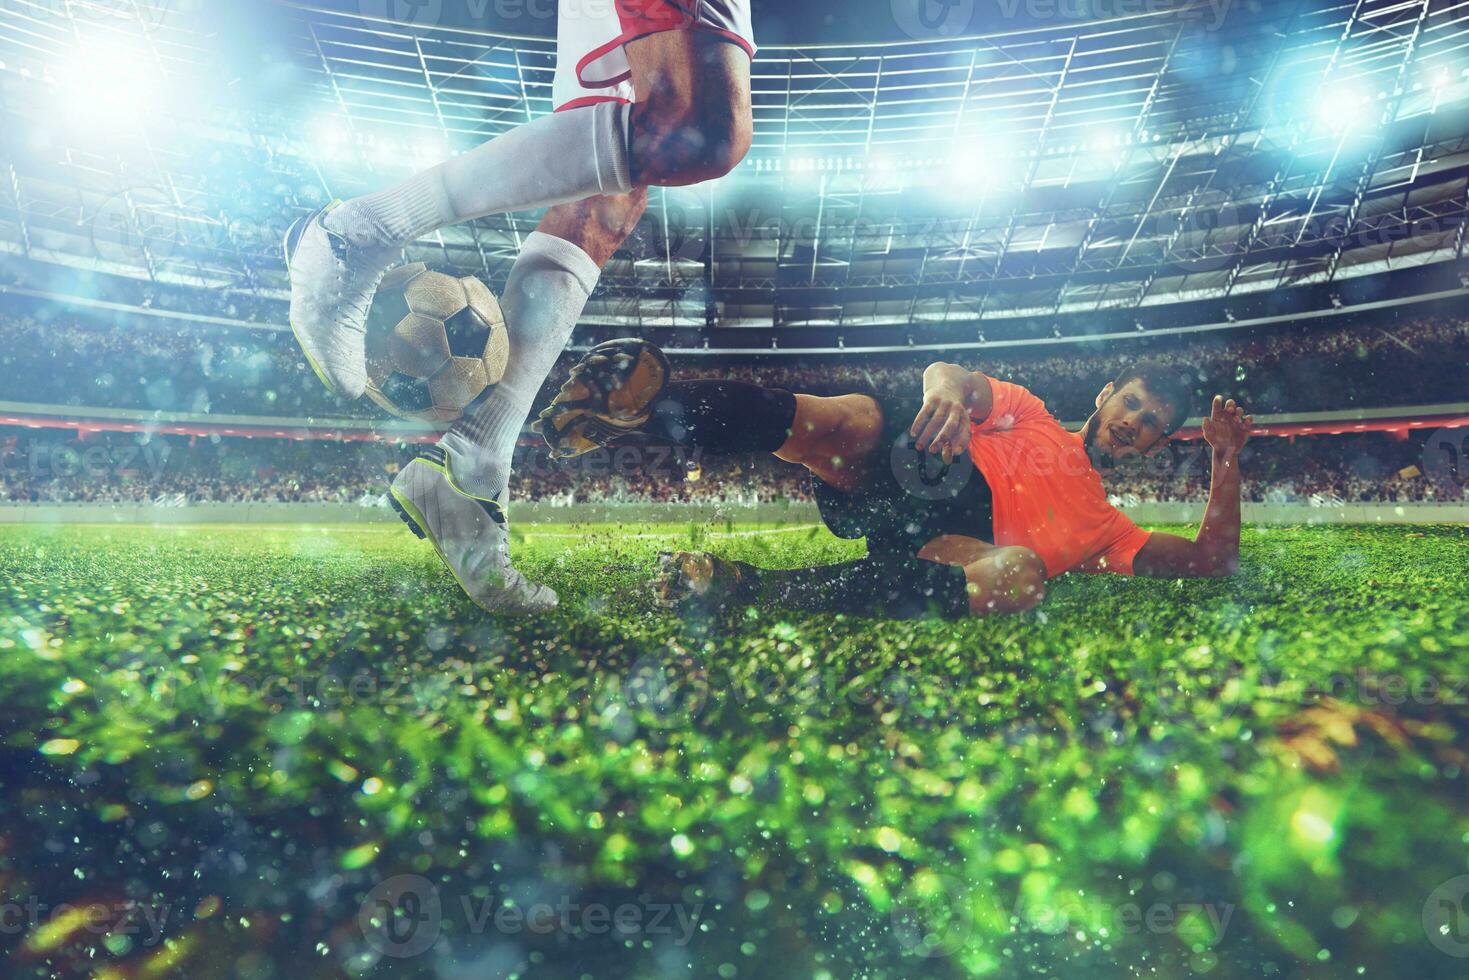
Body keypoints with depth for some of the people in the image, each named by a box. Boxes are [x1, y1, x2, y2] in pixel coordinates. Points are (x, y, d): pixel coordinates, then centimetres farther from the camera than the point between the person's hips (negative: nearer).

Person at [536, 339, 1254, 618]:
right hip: (930, 470, 0)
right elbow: (948, 372, 10)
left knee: (1022, 574, -37)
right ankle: (649, 404, -49)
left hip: (954, 541, 1)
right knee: (856, 417, -34)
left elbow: (1210, 560, 31)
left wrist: (1226, 457, 23)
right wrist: (950, 386, -18)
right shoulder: (1025, 412, 28)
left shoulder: (1102, 526, 34)